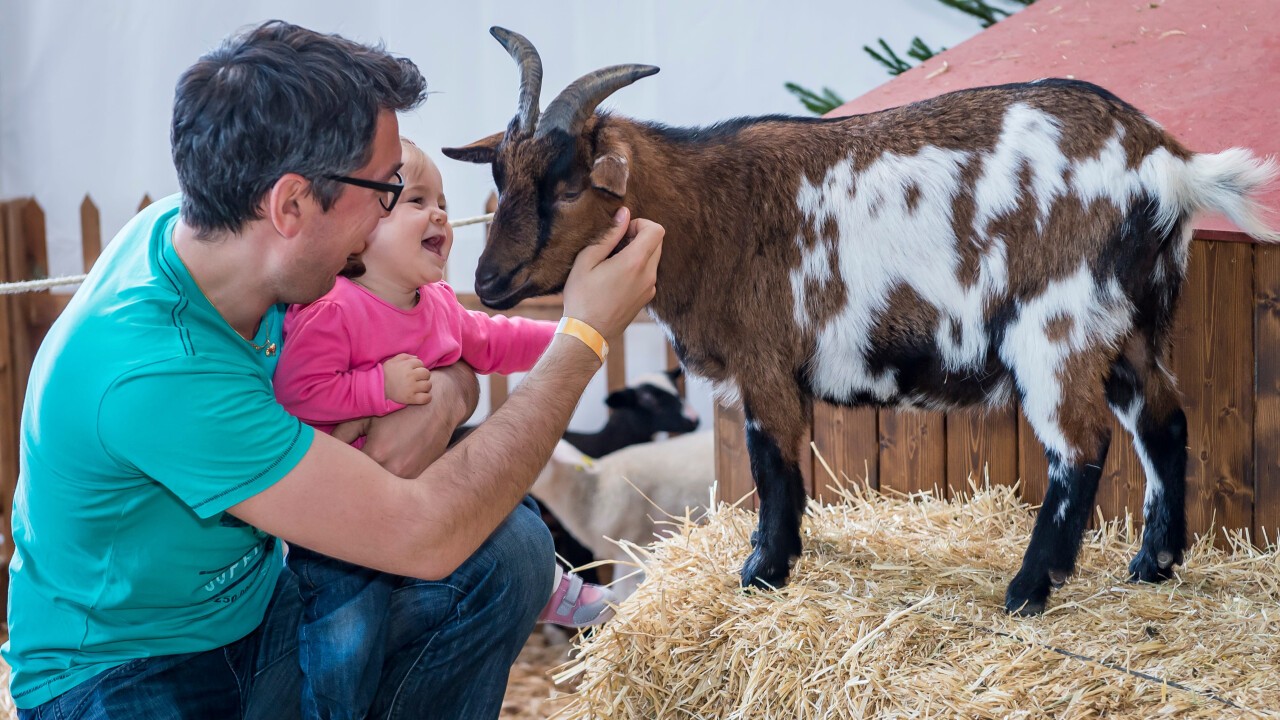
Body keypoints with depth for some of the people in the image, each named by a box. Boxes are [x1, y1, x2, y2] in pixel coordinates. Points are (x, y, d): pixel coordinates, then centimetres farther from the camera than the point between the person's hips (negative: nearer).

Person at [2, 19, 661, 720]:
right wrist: (586, 334, -25)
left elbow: (455, 371, 5)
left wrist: (436, 402, -21)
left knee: (508, 545, -11)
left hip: (255, 606, 7)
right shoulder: (154, 372, -32)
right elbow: (425, 538, -29)